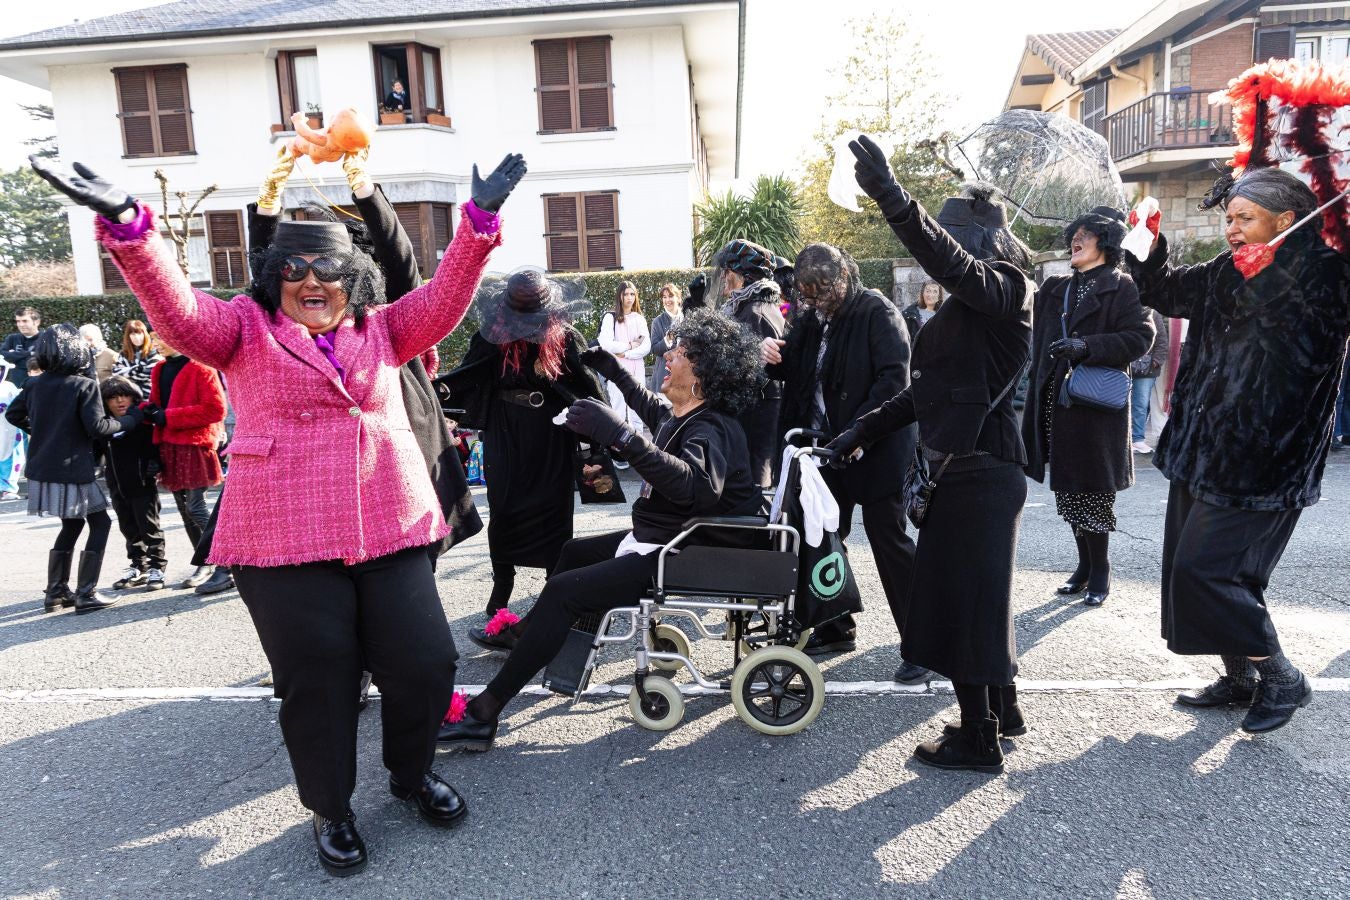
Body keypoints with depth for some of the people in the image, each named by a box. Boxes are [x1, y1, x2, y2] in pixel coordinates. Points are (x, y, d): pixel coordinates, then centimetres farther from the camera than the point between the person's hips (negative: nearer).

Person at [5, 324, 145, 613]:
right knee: (99, 523, 6)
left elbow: (13, 415, 18)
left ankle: (55, 592, 24)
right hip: (73, 472, -7)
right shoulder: (84, 386, -13)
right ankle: (86, 594, 1)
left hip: (42, 470, 7)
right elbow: (98, 427, -17)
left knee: (71, 525, 22)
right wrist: (131, 419, -5)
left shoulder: (34, 385, 6)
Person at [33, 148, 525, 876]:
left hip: (390, 531, 3)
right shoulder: (245, 330, 8)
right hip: (286, 542, -2)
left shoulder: (380, 330, 15)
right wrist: (126, 225, -24)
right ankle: (330, 809, 30)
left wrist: (479, 220, -7)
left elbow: (444, 299, 4)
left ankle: (411, 773, 33)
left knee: (426, 664, 4)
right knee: (318, 682, 6)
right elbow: (176, 308, -8)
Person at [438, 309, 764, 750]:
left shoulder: (711, 429, -22)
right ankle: (527, 631, 46)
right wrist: (612, 366, 42)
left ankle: (483, 714, -16)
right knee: (572, 551, 25)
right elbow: (648, 404, 34)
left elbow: (700, 485, -45)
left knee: (564, 590, -20)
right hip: (654, 538, 11)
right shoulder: (677, 415, 8)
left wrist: (623, 436, -51)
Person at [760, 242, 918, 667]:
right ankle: (836, 628, 31)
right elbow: (792, 370, 17)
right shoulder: (814, 318, 10)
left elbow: (894, 378, -19)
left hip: (875, 448, -8)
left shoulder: (877, 312, -11)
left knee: (889, 541, -3)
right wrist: (772, 355, -7)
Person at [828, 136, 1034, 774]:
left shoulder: (1006, 290, -11)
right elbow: (927, 387, 19)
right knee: (977, 593, 19)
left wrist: (894, 202, -45)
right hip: (966, 465, 10)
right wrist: (864, 430, 17)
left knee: (959, 596, -2)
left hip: (981, 470, -10)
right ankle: (1002, 712, 34)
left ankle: (978, 740, 11)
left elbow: (951, 262, -34)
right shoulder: (965, 304, 15)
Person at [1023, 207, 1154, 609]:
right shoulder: (1054, 289, 16)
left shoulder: (1121, 287, -2)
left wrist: (1087, 346, -21)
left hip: (1096, 406, -6)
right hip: (1056, 403, 6)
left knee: (1094, 492, 0)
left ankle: (1100, 572, 13)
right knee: (1068, 490, 10)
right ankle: (1085, 565, 24)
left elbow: (1141, 336, -12)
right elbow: (1038, 344, 19)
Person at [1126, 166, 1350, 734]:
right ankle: (1240, 678, 30)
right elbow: (1164, 291, 24)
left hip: (1259, 466, -8)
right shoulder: (1224, 274, 10)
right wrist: (1147, 249, 7)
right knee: (1185, 569, 13)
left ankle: (1282, 679, 12)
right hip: (1201, 454, 8)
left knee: (1204, 570, -10)